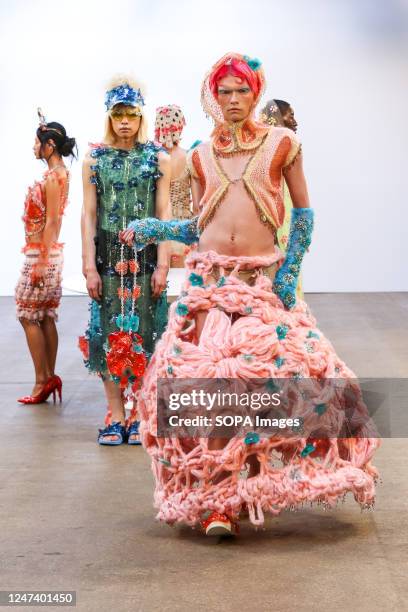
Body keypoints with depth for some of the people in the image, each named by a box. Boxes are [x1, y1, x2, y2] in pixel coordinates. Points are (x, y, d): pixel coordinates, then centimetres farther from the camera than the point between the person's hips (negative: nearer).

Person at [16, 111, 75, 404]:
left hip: (42, 252, -9)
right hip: (47, 251, 9)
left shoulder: (53, 176, -16)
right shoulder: (59, 173, 12)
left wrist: (40, 261, -20)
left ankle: (43, 380, -2)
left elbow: (51, 221, -19)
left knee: (29, 315, -4)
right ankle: (50, 377, 14)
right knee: (45, 317, 11)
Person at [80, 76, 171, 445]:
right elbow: (89, 215, 4)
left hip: (145, 253, -1)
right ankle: (116, 414, 9)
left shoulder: (158, 158, 3)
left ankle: (141, 413, 9)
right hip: (108, 254, 1)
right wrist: (90, 266, -2)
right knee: (109, 331, 1)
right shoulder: (95, 160, 5)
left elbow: (164, 213, 1)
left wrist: (162, 264, -6)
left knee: (145, 331, 0)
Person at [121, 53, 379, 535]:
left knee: (277, 370, -13)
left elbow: (304, 212, 7)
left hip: (263, 278, -2)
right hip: (210, 278, 2)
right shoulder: (201, 155, 13)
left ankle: (255, 484, 6)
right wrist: (151, 230, 3)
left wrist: (290, 271, -3)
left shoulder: (281, 143, 5)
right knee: (207, 376, -9)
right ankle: (217, 498, -2)